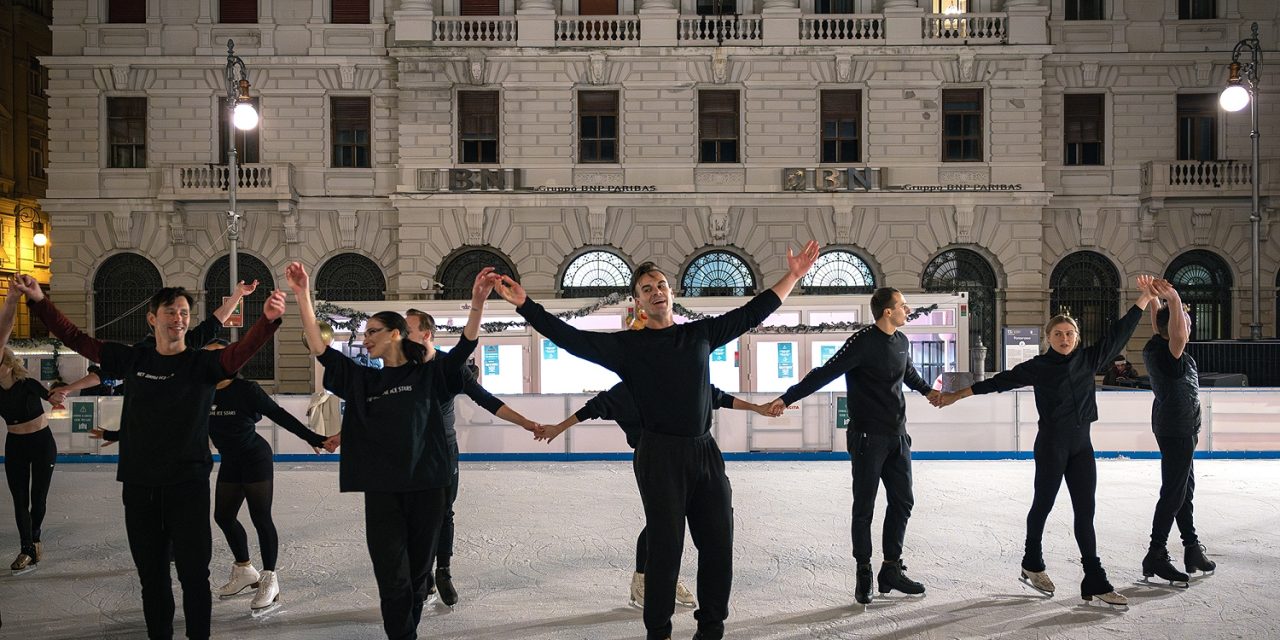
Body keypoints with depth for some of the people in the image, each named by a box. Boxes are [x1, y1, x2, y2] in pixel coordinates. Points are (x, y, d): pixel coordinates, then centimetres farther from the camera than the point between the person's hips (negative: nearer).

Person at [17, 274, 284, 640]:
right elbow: (75, 339, 12)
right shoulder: (133, 359, 5)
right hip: (138, 485, 3)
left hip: (188, 485, -3)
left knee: (194, 573, 0)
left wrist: (268, 319, -44)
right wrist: (39, 300, 4)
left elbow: (241, 351, -25)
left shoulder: (202, 363, -5)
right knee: (151, 574, 14)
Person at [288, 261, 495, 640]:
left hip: (426, 486, -1)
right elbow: (319, 347, 4)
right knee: (392, 579, -1)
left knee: (418, 574, 10)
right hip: (382, 490, 1)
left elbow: (465, 347, -9)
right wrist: (302, 296, -6)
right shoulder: (362, 380, 10)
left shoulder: (429, 374, 3)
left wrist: (478, 302, -24)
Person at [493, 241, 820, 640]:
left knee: (719, 547, 7)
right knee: (666, 549, -1)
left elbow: (752, 312, 19)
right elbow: (570, 337, -8)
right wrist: (524, 305, -17)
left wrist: (794, 276, 19)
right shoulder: (628, 346, 0)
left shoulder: (701, 333, 11)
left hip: (706, 452, 4)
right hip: (660, 457, -4)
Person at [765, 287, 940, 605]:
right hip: (868, 438, -7)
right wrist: (786, 398, -21)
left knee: (902, 502, 9)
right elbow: (824, 374, -18)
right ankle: (863, 575, 12)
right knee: (864, 507, 1)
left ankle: (891, 570, 21)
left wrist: (927, 390, 37)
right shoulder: (863, 343, -15)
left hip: (898, 437, 7)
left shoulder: (902, 342, 8)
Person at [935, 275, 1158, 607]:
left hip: (1082, 445, 4)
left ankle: (1095, 582, 5)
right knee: (1043, 504, 9)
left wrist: (1144, 299, 4)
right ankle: (1032, 563, 29)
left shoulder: (1089, 359, 5)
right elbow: (1000, 381, -4)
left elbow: (1118, 334, 7)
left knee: (1085, 512, 3)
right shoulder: (1038, 366, -5)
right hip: (1051, 444, -4)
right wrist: (958, 395, -4)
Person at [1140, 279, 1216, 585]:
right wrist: (1174, 301, -46)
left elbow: (1158, 328, 21)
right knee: (1173, 493, -6)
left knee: (1185, 488, 16)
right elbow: (1178, 337, -46)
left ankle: (1193, 550, 24)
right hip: (1178, 430, -10)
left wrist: (1155, 299, 17)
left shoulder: (1153, 348, 1)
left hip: (1173, 428, 10)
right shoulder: (1170, 355, -24)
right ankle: (1156, 555, -3)